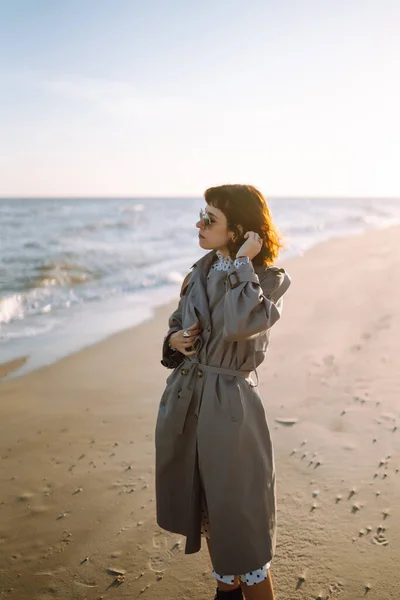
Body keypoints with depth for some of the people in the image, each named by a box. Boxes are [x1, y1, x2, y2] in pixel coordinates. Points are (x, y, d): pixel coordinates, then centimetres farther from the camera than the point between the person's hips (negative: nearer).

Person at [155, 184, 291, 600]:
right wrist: (174, 341, -5)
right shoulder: (201, 272, 5)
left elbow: (239, 324, -33)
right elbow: (177, 324, 17)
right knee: (205, 513, 22)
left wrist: (242, 263, -23)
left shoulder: (269, 280, -13)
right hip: (185, 400, 7)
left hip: (227, 406, -7)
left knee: (238, 524, 5)